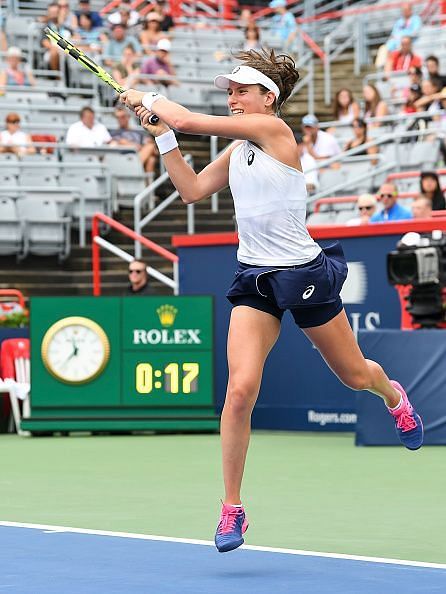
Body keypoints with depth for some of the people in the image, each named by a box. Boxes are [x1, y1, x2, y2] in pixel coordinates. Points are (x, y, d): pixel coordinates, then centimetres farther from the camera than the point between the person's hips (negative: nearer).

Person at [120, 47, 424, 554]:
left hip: (304, 274, -5)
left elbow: (189, 120, -17)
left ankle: (393, 394, 52)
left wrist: (149, 99, 0)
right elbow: (192, 190, 11)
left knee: (355, 375, 14)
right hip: (255, 280, 5)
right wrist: (160, 132, 7)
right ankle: (231, 509, -5)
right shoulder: (238, 149, 8)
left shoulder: (272, 129, -15)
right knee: (240, 388, -12)